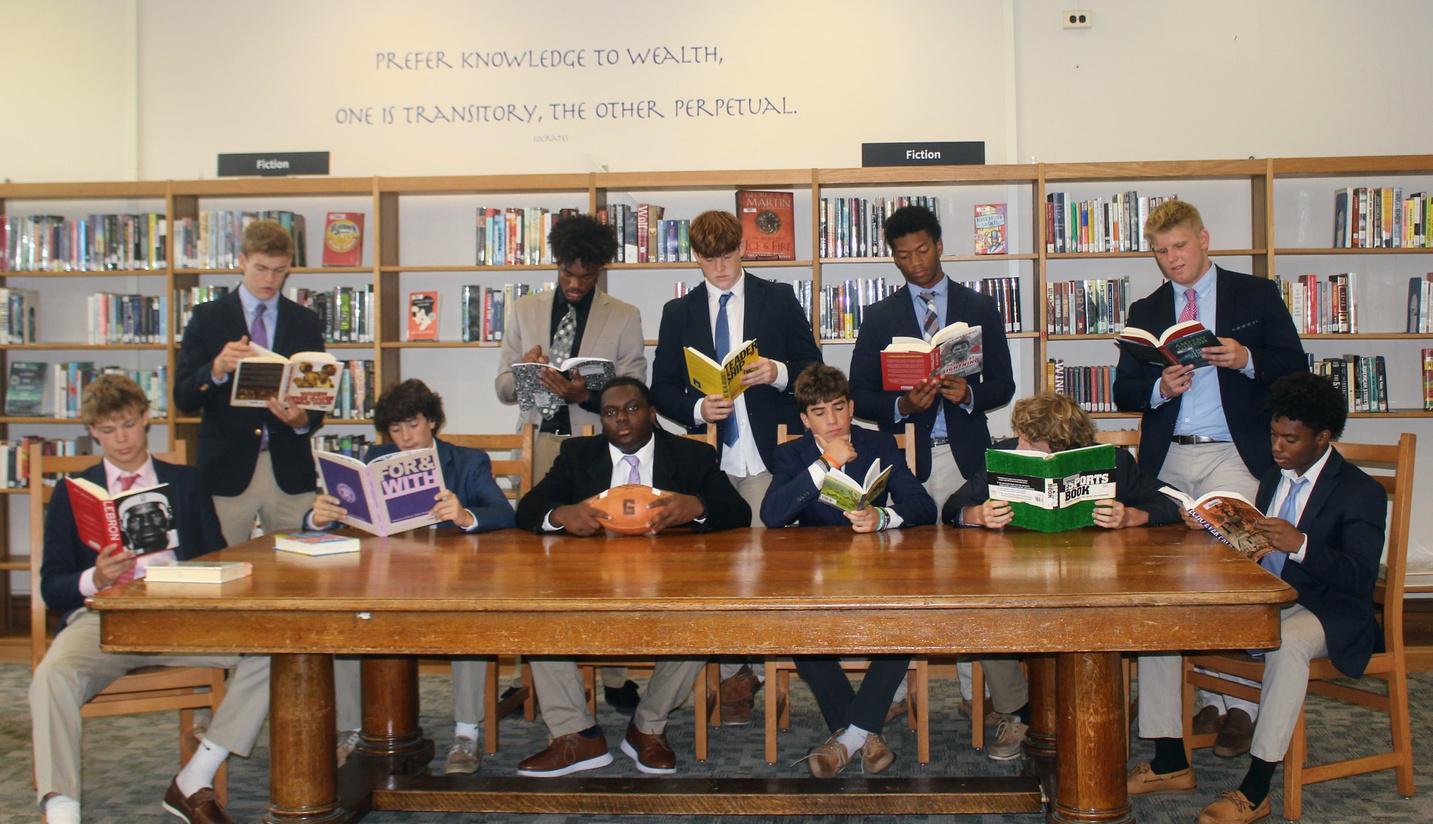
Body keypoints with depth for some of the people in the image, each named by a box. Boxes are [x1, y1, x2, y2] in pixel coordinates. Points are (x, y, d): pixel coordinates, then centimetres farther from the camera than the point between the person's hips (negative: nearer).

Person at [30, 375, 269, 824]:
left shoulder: (186, 482, 19)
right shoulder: (72, 492, 16)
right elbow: (51, 585, 10)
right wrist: (94, 578, -13)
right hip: (100, 617, -1)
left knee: (265, 651, -26)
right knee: (52, 676, -35)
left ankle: (193, 783, -17)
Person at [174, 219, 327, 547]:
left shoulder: (305, 322, 10)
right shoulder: (208, 318, 4)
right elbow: (183, 398, -2)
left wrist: (303, 421, -12)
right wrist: (218, 369, -21)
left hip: (290, 471, 2)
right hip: (228, 469, -1)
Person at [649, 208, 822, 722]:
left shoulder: (779, 300, 8)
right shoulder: (679, 313, 12)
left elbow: (813, 368, 7)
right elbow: (662, 390, 10)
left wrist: (778, 373, -13)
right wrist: (697, 409, -10)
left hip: (770, 455, -2)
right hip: (710, 459, 2)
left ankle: (757, 667, 5)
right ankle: (733, 674, 12)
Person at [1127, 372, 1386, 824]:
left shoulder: (1361, 492, -8)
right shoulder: (1273, 477, 14)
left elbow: (1360, 577, -19)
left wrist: (1300, 545, -34)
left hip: (1323, 612, -7)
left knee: (1287, 643, -41)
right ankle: (1171, 762, -4)